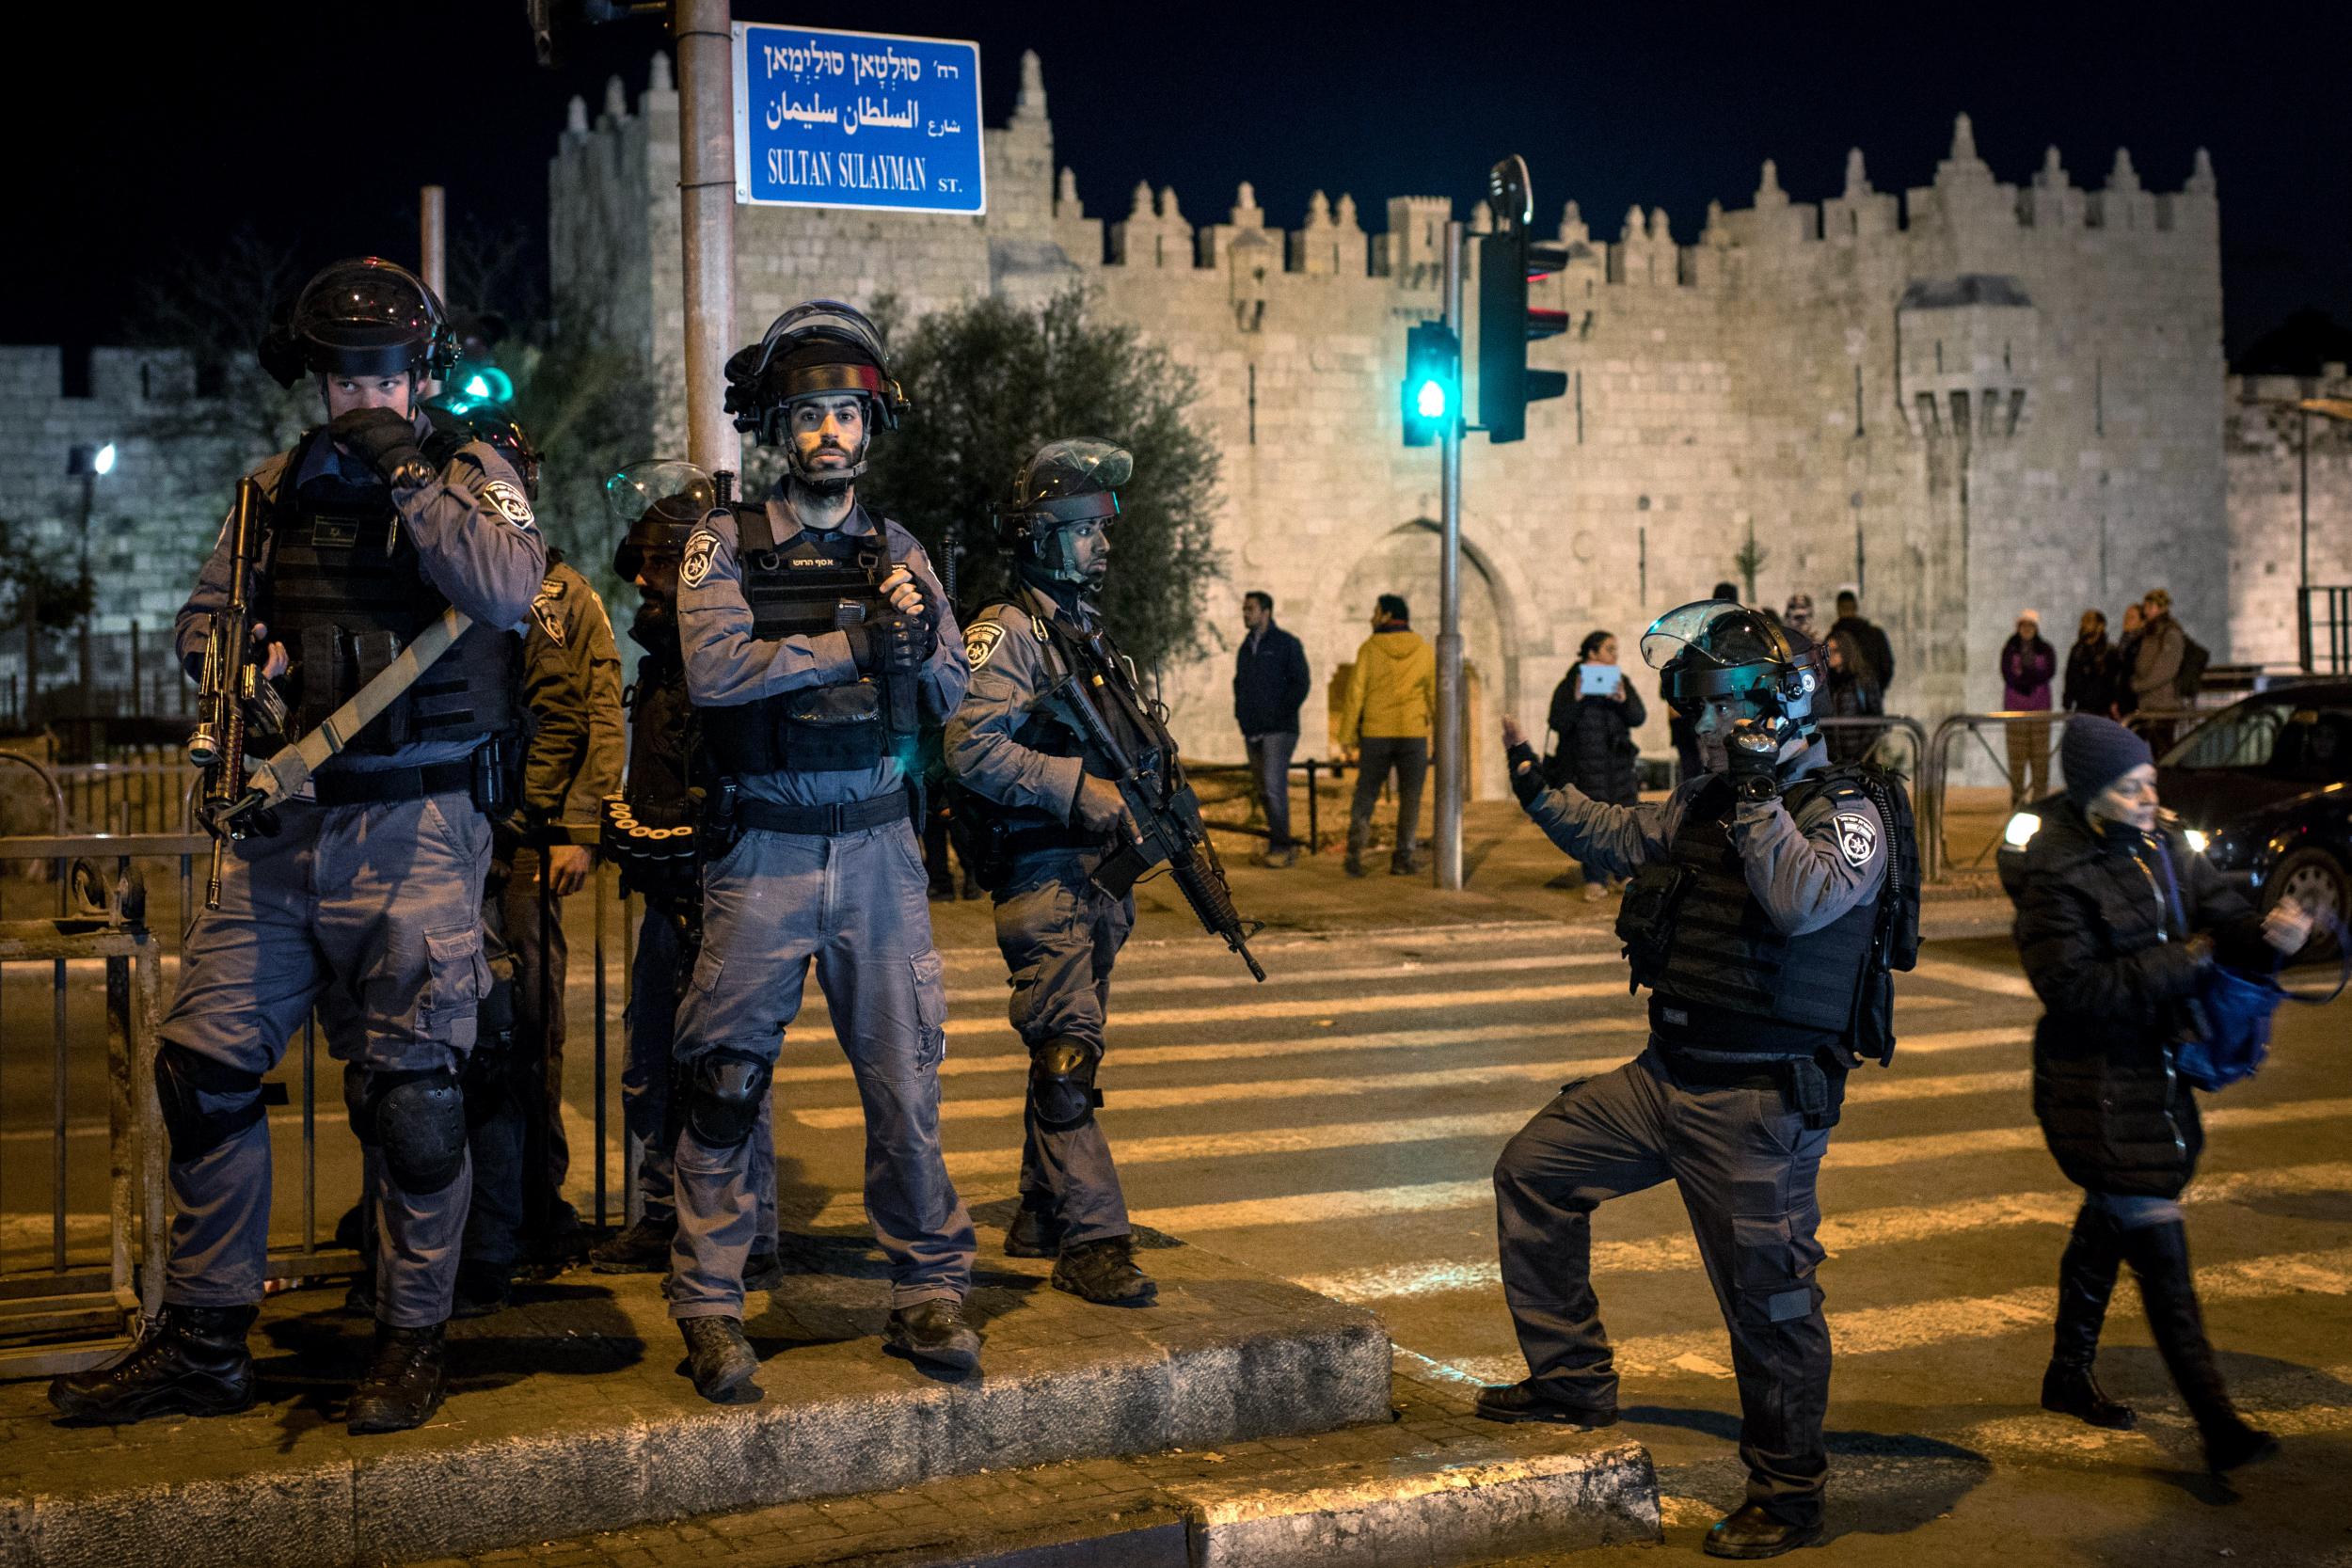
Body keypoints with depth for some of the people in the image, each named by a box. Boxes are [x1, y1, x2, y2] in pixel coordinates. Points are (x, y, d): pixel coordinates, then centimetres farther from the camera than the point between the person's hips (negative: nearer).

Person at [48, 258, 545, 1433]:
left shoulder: (472, 479, 2)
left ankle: (412, 1339, 14)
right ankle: (203, 1343, 15)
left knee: (407, 1088, -1)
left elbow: (507, 593, -17)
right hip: (281, 819, 5)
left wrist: (405, 474, -16)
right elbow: (200, 616, 20)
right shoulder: (281, 488, 15)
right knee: (202, 1064, 3)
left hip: (414, 828, -5)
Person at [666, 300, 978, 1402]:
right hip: (762, 851, -2)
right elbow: (714, 668, -16)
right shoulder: (723, 546, 1)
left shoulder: (897, 555, 11)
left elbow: (948, 692, 5)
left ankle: (927, 1292, 16)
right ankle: (710, 1309, 10)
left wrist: (912, 643, -17)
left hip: (878, 849, 3)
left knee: (905, 1081, 5)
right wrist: (857, 644, -17)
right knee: (724, 1086, 1)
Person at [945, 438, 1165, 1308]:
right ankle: (1092, 1242, -9)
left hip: (1099, 874, 9)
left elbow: (1130, 744, 26)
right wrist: (1079, 788, -22)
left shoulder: (1091, 634, 18)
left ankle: (1040, 1217, 23)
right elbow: (971, 747, -20)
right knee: (1067, 1057, -10)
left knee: (1067, 1049, 14)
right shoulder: (1005, 633, -9)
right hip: (1043, 876, -9)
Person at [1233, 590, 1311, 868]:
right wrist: (1240, 713, 11)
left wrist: (1281, 714, -14)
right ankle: (1282, 847, 15)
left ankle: (1280, 847, -12)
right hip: (1253, 731, 7)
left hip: (1279, 730, -7)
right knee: (1263, 789, 7)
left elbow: (1302, 683, -9)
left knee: (1274, 785, -16)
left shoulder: (1286, 644, -5)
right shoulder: (1245, 648, 15)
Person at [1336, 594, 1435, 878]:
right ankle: (1404, 857, 4)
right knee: (1410, 796, 8)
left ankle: (1357, 838, -10)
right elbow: (1435, 694, 2)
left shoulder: (1369, 648, -3)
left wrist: (1346, 734, 0)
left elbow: (1355, 692, -5)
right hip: (1414, 734, 1)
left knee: (1366, 792, 10)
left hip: (1375, 734, -1)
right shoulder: (1424, 649, 2)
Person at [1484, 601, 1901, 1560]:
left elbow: (1805, 899, -33)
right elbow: (1627, 842, 28)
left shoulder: (1847, 811, -13)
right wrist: (1541, 796, 21)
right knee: (1533, 1170, 10)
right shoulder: (1710, 799, 10)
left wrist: (1756, 794, -29)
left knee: (1768, 1298, -1)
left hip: (1762, 1101, -8)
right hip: (1669, 1075, 8)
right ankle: (1572, 1383, 20)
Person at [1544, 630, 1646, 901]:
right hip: (1584, 767, -3)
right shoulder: (1568, 686, -1)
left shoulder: (1620, 682, 10)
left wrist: (1624, 701, -19)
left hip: (1619, 765, 3)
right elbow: (1558, 723, -9)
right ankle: (1595, 882, 2)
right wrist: (1576, 699, -23)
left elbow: (1639, 717, 1)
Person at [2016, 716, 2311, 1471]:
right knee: (2156, 1240, -9)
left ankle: (2069, 1373, 37)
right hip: (2094, 1081, -8)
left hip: (2155, 1068, 8)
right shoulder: (2057, 875, -17)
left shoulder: (2163, 846, 5)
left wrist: (2268, 932, -23)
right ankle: (2216, 1422, -8)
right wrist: (2179, 962, -21)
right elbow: (2070, 985, -22)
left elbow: (2222, 914, 0)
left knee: (2109, 1223, 20)